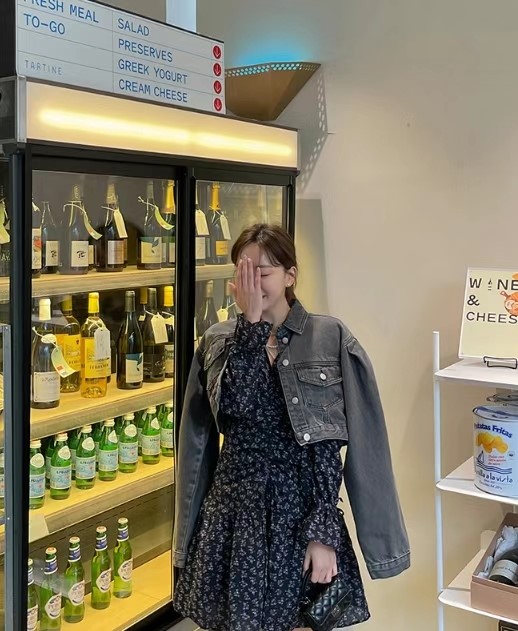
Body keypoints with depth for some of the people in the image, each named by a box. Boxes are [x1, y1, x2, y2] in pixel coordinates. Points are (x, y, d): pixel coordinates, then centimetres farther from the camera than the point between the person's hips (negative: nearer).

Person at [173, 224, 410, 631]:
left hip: (303, 513, -2)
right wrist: (250, 322, -17)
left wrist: (325, 532, -12)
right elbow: (236, 404, -17)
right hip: (233, 513, 2)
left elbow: (328, 448, -8)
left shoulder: (330, 339, -6)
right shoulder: (217, 342, 2)